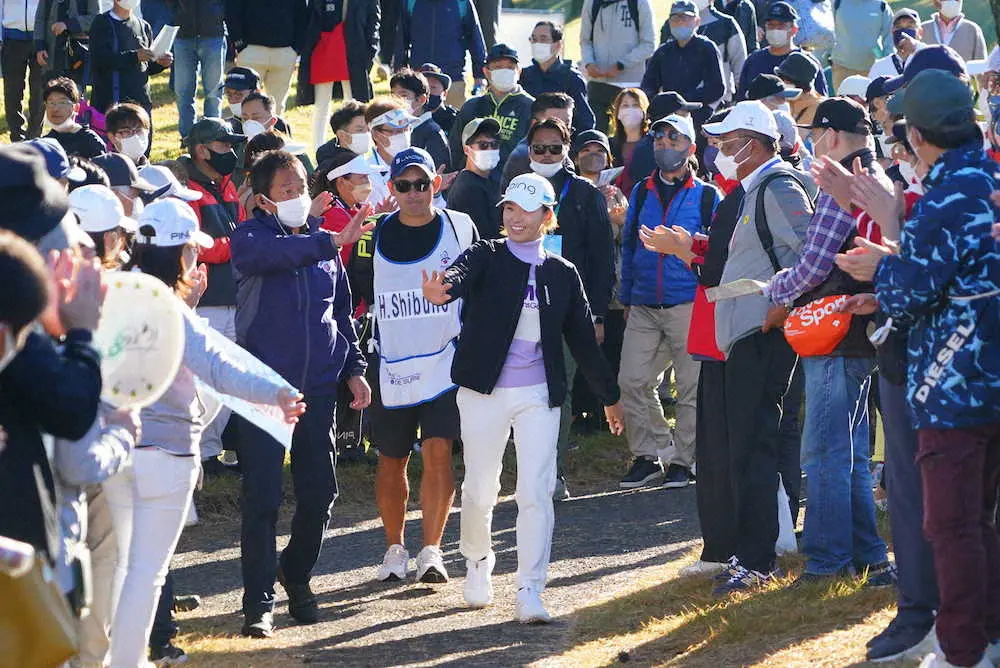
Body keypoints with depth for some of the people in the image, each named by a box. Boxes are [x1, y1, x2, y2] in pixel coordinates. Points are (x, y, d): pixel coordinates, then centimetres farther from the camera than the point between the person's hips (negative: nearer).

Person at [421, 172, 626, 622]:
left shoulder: (562, 274, 7)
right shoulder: (487, 257, 0)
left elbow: (583, 339, 15)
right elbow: (461, 276, -24)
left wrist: (609, 395, 18)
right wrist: (441, 290, -49)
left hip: (539, 395, 1)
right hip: (484, 391, -1)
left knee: (536, 492, -8)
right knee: (480, 489, 8)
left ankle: (530, 592, -6)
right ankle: (477, 560, 36)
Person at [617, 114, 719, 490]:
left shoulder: (706, 196, 3)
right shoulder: (641, 193, 14)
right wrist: (626, 298, 14)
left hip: (689, 304, -3)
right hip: (643, 307, 3)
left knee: (691, 387, 0)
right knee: (632, 381, -4)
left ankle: (682, 459, 11)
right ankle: (648, 455, 8)